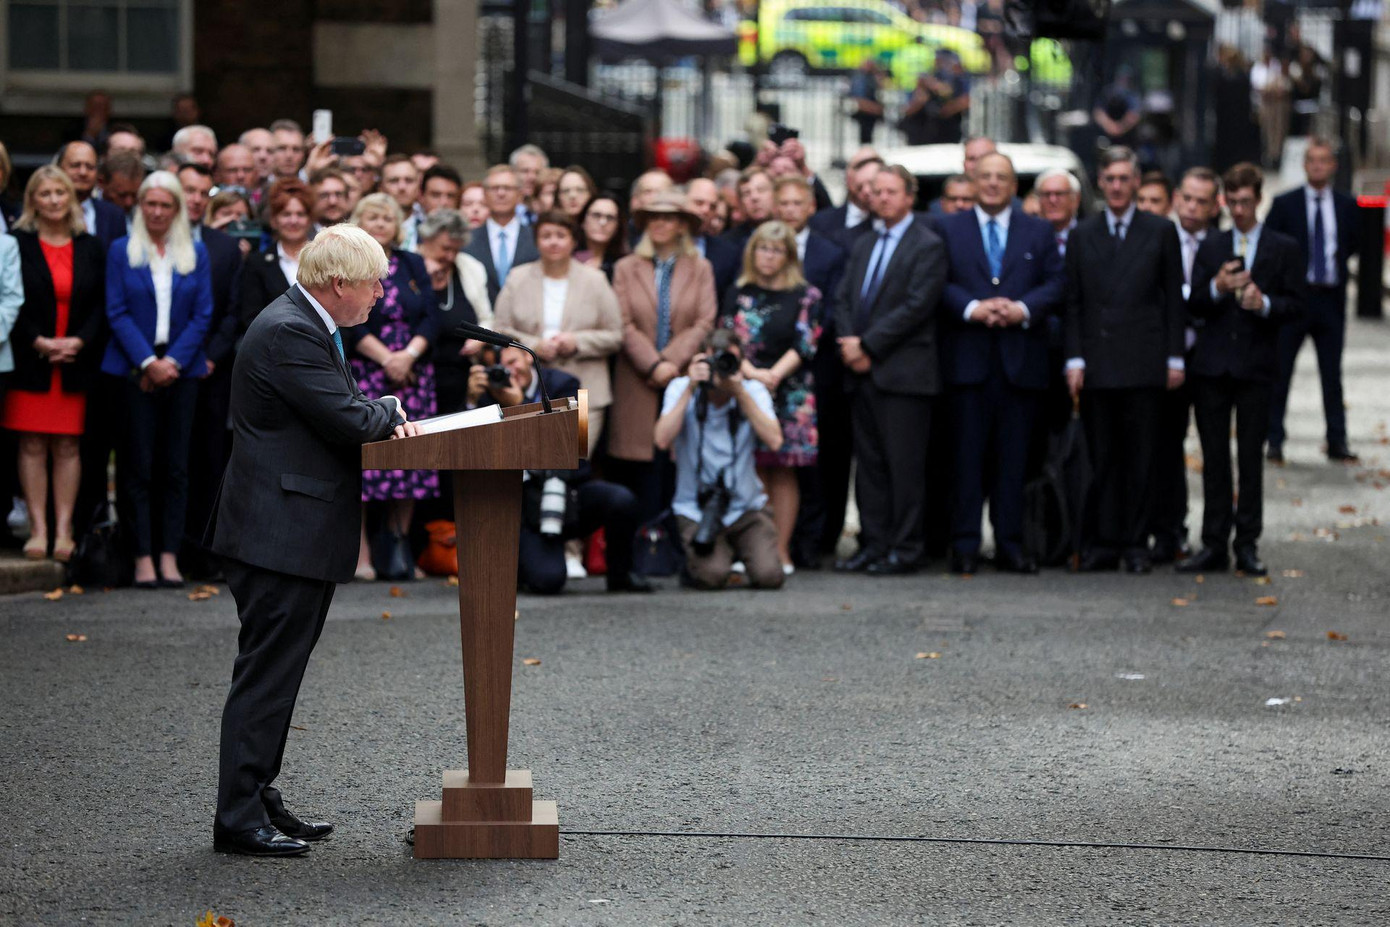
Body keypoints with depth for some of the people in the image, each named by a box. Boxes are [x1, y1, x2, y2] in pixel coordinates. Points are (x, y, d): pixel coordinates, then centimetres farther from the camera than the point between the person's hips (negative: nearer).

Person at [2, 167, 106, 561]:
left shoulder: (90, 248, 10)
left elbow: (102, 305, 7)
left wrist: (79, 341, -8)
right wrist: (38, 342, -12)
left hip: (76, 362, 2)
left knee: (68, 447, 1)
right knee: (33, 446, -2)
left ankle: (63, 529, 4)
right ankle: (38, 529, 1)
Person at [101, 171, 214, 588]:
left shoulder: (196, 254, 9)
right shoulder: (121, 251, 5)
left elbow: (203, 315, 5)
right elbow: (117, 313, -1)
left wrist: (173, 361, -7)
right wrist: (148, 362, -11)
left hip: (181, 369, 2)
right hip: (134, 368, -2)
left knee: (176, 466, 0)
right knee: (138, 465, -3)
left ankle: (169, 556, 2)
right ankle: (143, 557, -1)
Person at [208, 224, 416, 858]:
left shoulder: (306, 325, 16)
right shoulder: (287, 333, -18)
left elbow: (338, 411, 22)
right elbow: (347, 420, -20)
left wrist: (380, 418, 3)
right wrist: (389, 412, 0)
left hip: (295, 536, 11)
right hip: (280, 534, -11)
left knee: (274, 675, 15)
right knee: (266, 676, -7)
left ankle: (258, 801, 21)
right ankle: (239, 819, -3)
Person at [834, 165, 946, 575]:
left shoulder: (927, 246, -4)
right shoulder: (864, 245, 20)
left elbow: (916, 306, -13)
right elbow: (843, 298, 15)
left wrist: (867, 345, -13)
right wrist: (849, 342, -4)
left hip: (903, 371, -7)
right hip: (864, 372, 7)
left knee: (904, 465, -5)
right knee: (869, 462, 8)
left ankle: (906, 549, -1)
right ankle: (873, 545, 12)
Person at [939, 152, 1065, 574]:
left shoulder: (1039, 232, 14)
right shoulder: (948, 229, 11)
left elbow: (1056, 282, 5)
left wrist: (1023, 309, -12)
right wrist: (972, 308, -14)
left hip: (1020, 360, 1)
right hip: (968, 359, -1)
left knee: (1013, 456, 2)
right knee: (968, 452, -2)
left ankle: (1010, 544, 7)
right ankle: (965, 545, 0)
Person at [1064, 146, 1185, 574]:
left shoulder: (1161, 232, 7)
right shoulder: (1082, 236, 11)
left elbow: (1173, 298, 6)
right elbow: (1073, 303, 9)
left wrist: (1174, 358, 0)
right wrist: (1074, 358, 0)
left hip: (1143, 362, -1)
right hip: (1097, 363, 1)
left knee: (1140, 458, 1)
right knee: (1101, 458, 2)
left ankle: (1135, 543, 6)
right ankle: (1101, 543, 6)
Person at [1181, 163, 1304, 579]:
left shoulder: (1283, 248, 5)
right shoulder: (1211, 247, 11)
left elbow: (1296, 304, 2)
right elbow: (1193, 306, 6)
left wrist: (1265, 304, -17)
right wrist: (1218, 289, -14)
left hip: (1256, 365, -2)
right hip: (1212, 366, 2)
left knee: (1251, 458, 0)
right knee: (1214, 459, 3)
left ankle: (1247, 545, 5)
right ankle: (1214, 546, 6)